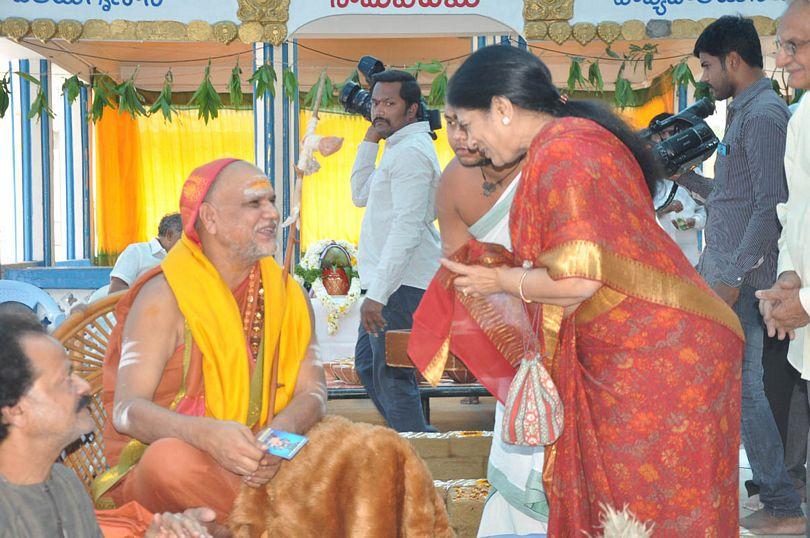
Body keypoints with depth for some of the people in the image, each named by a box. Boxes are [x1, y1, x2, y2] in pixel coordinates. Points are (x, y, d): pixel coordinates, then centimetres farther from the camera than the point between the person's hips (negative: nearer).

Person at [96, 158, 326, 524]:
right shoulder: (164, 296, -7)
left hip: (256, 463, 4)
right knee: (172, 457, -39)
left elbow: (312, 392, 1)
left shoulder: (287, 294, 10)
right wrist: (209, 435, -37)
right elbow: (127, 410, -17)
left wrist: (279, 436, -23)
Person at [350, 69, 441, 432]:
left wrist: (377, 294, -27)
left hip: (403, 285, -11)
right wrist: (370, 140, 14)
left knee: (391, 377, -8)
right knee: (368, 365, 19)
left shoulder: (411, 151, -16)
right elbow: (361, 196, 23)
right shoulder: (399, 148, 18)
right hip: (388, 282, 11)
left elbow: (407, 229, -24)